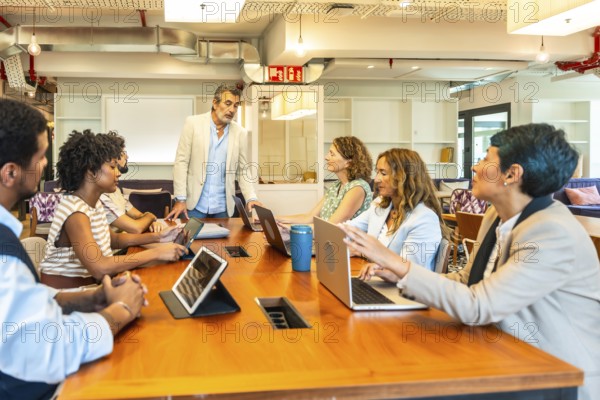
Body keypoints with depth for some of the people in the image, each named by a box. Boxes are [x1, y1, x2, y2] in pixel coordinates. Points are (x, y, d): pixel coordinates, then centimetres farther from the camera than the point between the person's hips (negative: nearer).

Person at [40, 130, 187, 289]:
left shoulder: (94, 203, 5)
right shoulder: (75, 212, -22)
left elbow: (113, 239, 19)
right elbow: (100, 268, -31)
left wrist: (156, 237, 4)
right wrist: (156, 252, -28)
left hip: (88, 285, 8)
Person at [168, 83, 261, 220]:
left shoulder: (240, 133, 3)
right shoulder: (193, 123, -3)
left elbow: (243, 170, 8)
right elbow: (181, 162, -4)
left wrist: (251, 198, -8)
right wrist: (180, 199, -11)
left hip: (222, 207, 2)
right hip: (194, 204, -2)